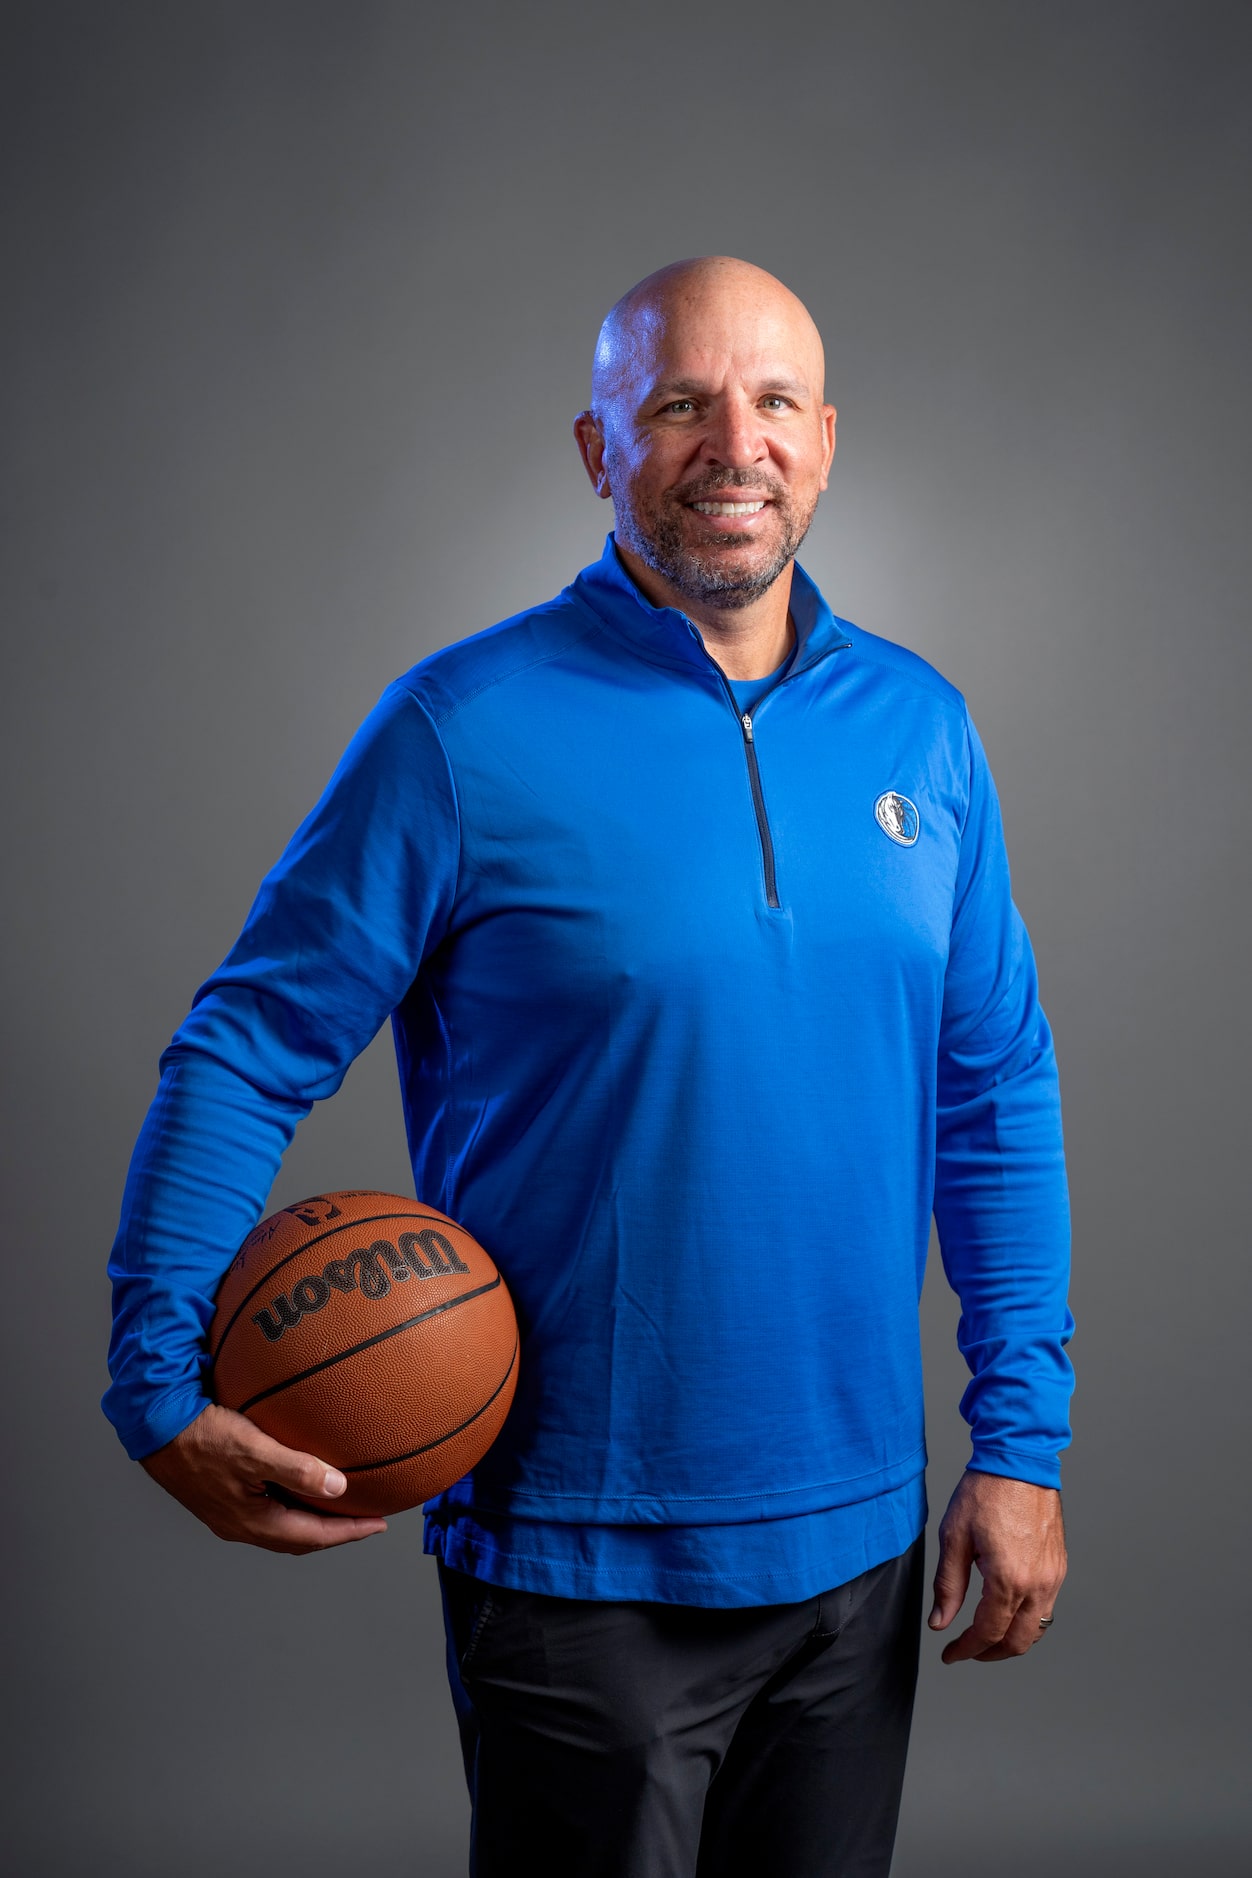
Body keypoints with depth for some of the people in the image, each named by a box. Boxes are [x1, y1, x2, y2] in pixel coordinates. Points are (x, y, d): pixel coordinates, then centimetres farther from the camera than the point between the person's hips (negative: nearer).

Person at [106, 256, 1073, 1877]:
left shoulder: (919, 727, 2)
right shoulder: (465, 729, -12)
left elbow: (996, 1091, 7)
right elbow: (245, 1050, -8)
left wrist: (1021, 1437, 4)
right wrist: (160, 1388, -18)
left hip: (860, 1545, 5)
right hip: (579, 1563, -4)